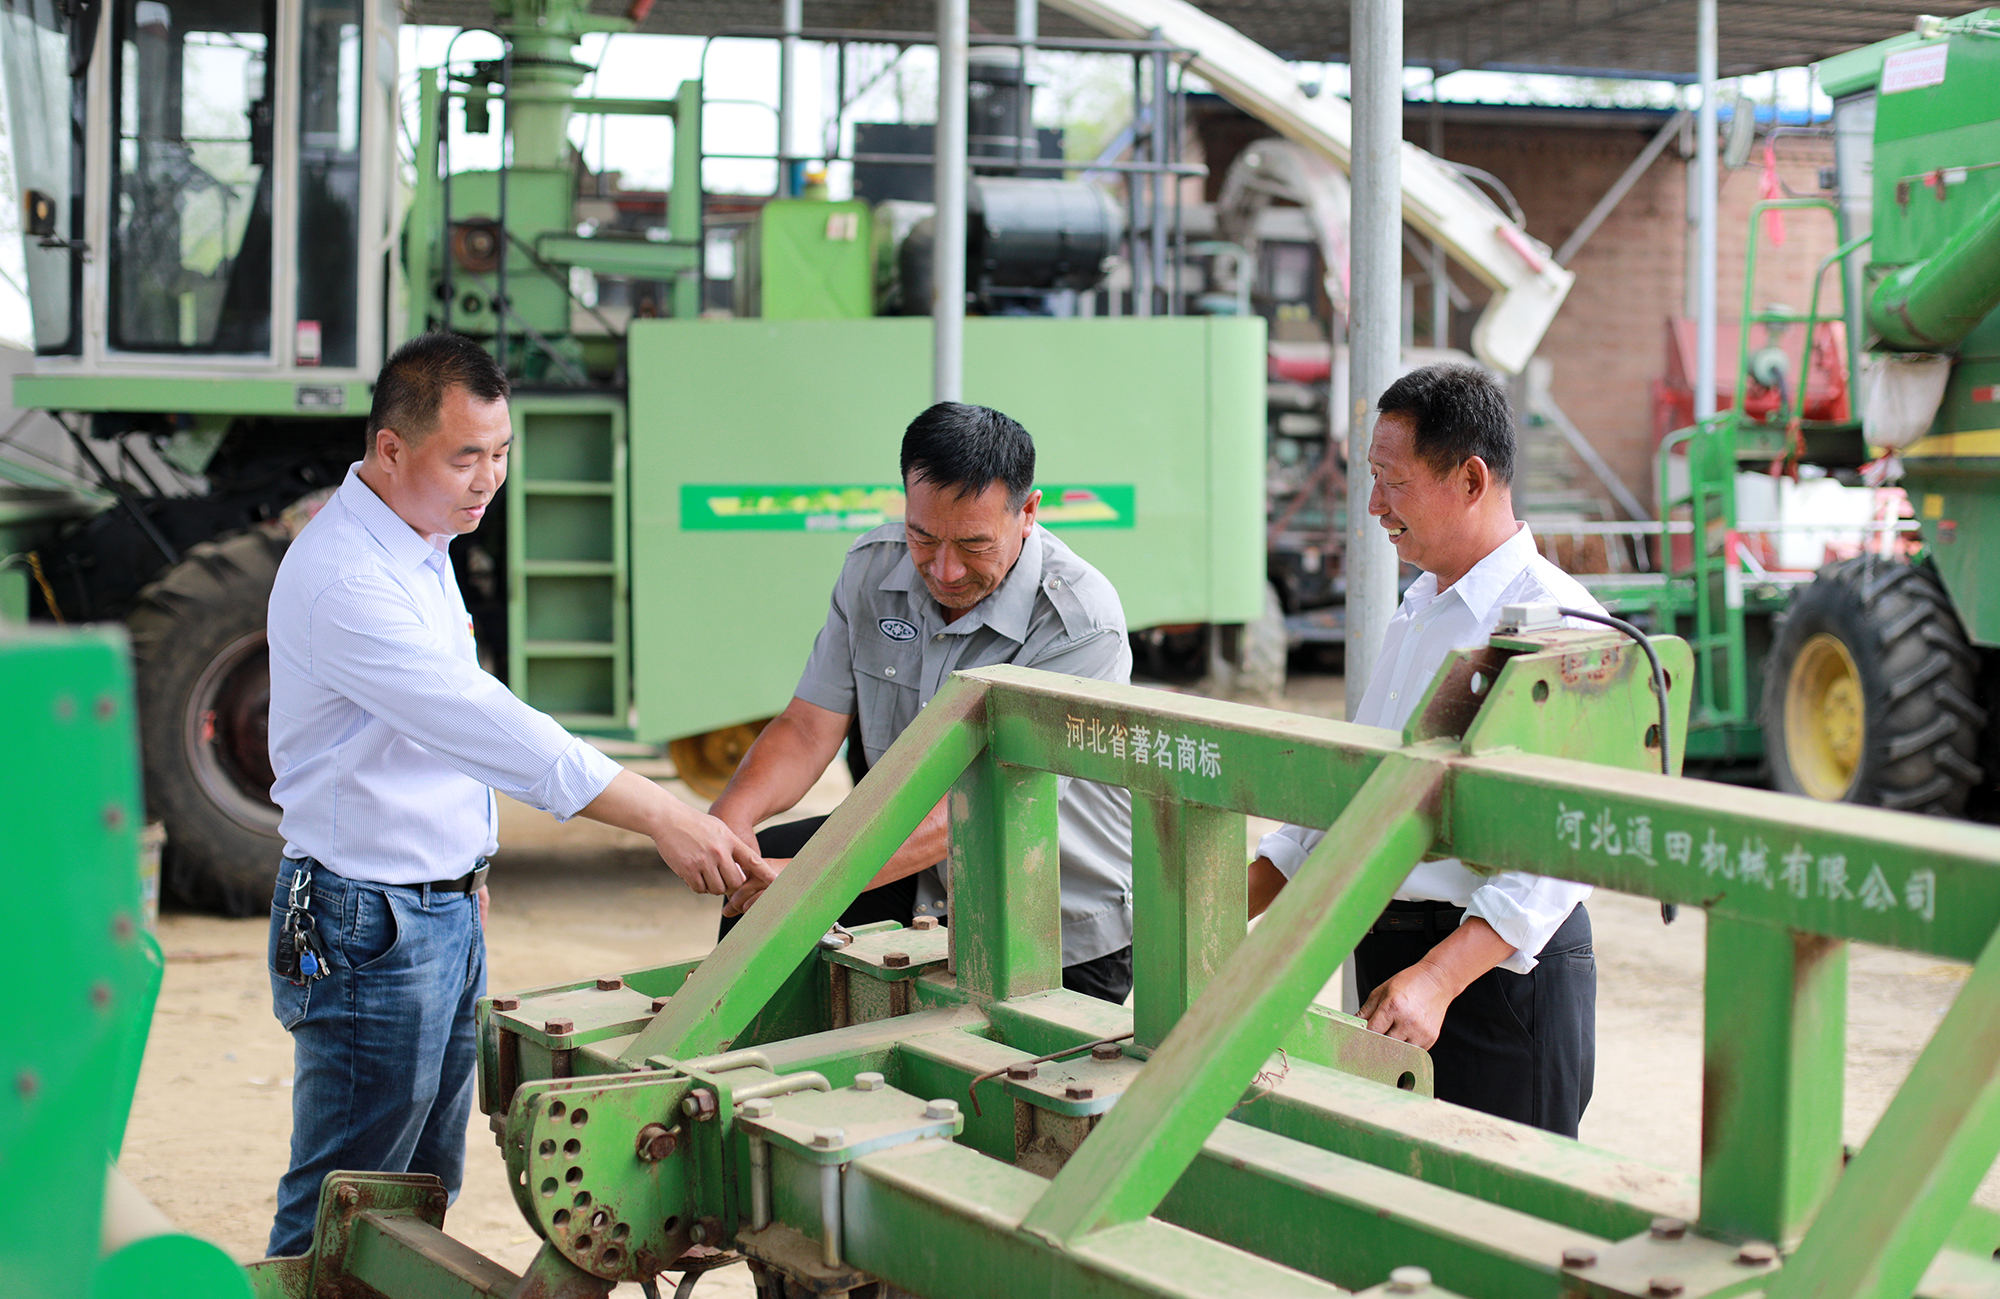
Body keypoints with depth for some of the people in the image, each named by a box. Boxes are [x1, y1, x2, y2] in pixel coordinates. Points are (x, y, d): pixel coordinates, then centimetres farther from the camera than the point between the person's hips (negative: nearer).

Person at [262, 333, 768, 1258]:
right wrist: (664, 821, -32)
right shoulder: (343, 576, -23)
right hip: (368, 928, -10)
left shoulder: (421, 542, 9)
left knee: (423, 1197, 15)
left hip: (445, 908, 10)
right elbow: (488, 728, -30)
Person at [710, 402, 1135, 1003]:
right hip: (924, 877, 5)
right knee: (758, 870, -12)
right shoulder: (872, 570, -5)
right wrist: (730, 815, -27)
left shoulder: (1082, 624, -26)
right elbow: (808, 727, -4)